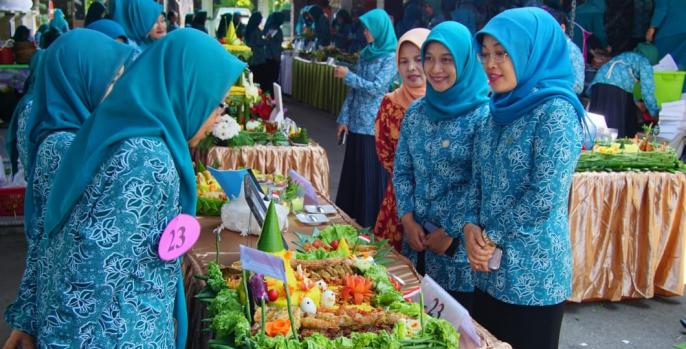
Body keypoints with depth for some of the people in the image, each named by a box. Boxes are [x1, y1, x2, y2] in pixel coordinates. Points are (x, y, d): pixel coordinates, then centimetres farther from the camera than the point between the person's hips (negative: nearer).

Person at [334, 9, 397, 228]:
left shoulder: (391, 57, -9)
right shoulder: (365, 54, 11)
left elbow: (376, 88, -18)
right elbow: (354, 90, 12)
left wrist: (348, 75, -11)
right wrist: (344, 118, 8)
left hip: (375, 127, -7)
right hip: (356, 124, 7)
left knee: (372, 175, 1)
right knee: (353, 173, 12)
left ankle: (370, 224, 11)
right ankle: (350, 217, 23)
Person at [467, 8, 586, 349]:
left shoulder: (556, 112, -15)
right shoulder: (500, 110, 9)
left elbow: (545, 197, -20)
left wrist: (491, 237, -12)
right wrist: (471, 227, -4)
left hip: (533, 276, -7)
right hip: (489, 269, 7)